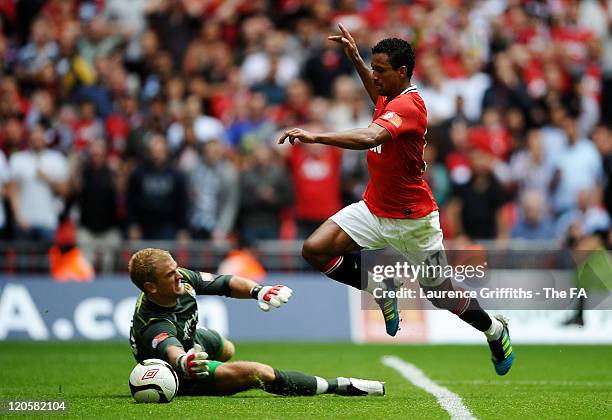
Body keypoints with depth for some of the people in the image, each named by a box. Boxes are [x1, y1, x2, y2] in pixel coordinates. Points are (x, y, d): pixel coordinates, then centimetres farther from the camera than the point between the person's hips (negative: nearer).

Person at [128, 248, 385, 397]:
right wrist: (183, 362, -86)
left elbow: (225, 284, -10)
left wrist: (257, 291, -28)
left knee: (227, 350, 41)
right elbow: (171, 351, -62)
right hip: (180, 379, -9)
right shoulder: (153, 326, -42)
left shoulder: (182, 279, -20)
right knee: (258, 373, -26)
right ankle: (338, 387, -17)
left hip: (191, 342, 9)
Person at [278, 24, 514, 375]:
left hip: (413, 219, -7)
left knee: (444, 298, 8)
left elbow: (370, 137, -43)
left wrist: (315, 136, -52)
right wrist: (355, 58, 19)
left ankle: (495, 330, 38)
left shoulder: (408, 105, -25)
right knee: (315, 249, -14)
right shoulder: (392, 98, 2)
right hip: (374, 210, 7)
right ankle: (381, 288, 8)